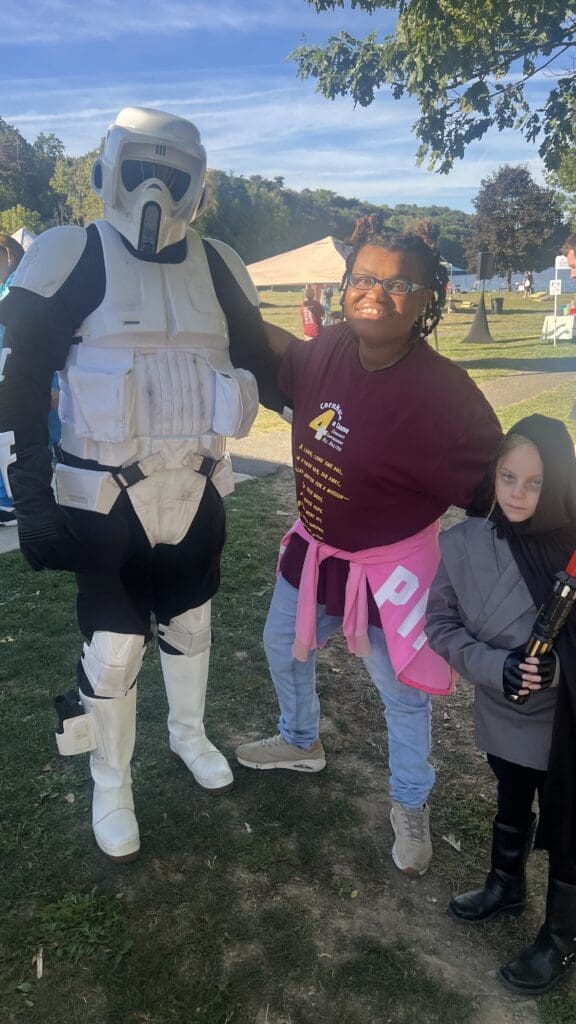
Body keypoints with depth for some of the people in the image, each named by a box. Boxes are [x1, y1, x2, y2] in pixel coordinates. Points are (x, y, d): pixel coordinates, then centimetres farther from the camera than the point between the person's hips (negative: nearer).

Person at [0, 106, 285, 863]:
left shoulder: (217, 267, 4)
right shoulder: (74, 259, -10)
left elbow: (261, 365, 14)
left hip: (196, 493, 4)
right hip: (106, 501, -4)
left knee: (190, 624, 20)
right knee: (112, 650, 4)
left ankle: (190, 735, 47)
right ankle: (111, 788, 30)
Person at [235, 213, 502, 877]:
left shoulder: (442, 393, -29)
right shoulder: (329, 350, -11)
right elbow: (282, 363, 12)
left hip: (391, 567, -6)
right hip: (314, 550, 7)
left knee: (403, 693, 14)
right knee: (283, 647, 26)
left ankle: (410, 808, 43)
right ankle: (299, 742, 58)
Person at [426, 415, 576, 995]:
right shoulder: (461, 543, -15)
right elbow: (440, 623, -8)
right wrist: (494, 665, -22)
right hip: (503, 714, 3)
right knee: (511, 807, 28)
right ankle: (505, 888, 55)